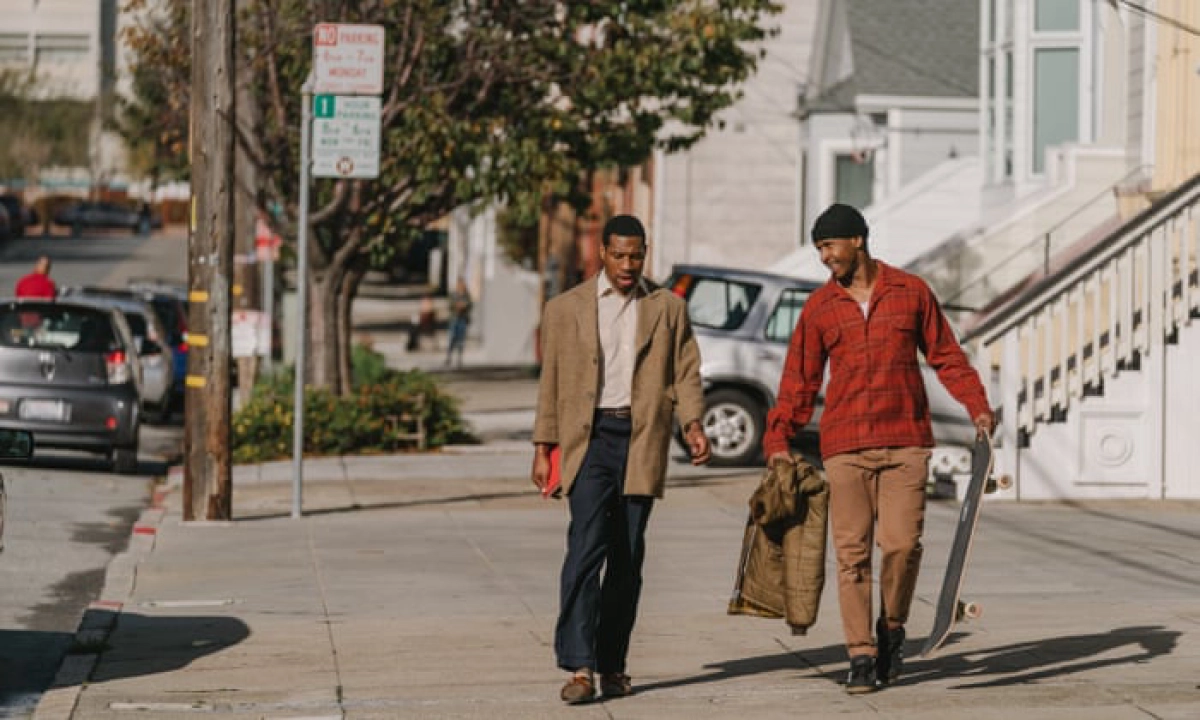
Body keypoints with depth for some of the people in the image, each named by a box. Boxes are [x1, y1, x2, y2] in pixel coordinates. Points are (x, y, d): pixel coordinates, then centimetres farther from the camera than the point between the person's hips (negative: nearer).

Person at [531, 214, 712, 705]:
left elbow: (685, 373, 8)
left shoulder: (668, 309, 12)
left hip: (642, 441, 2)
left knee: (627, 557, 4)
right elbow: (550, 383, 10)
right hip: (589, 439, -2)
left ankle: (612, 665, 12)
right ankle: (578, 668, -19)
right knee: (586, 547, -14)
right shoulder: (565, 309, 10)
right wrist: (543, 449, 5)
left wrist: (693, 425, -9)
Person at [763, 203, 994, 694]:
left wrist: (977, 407, -1)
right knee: (852, 552, -3)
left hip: (905, 441, -1)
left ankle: (892, 628, 16)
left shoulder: (911, 292, 6)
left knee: (902, 543, -10)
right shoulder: (819, 307, 8)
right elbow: (799, 380, 10)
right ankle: (861, 656, 4)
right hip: (845, 446, 1)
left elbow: (947, 357, 11)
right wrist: (778, 440, 0)